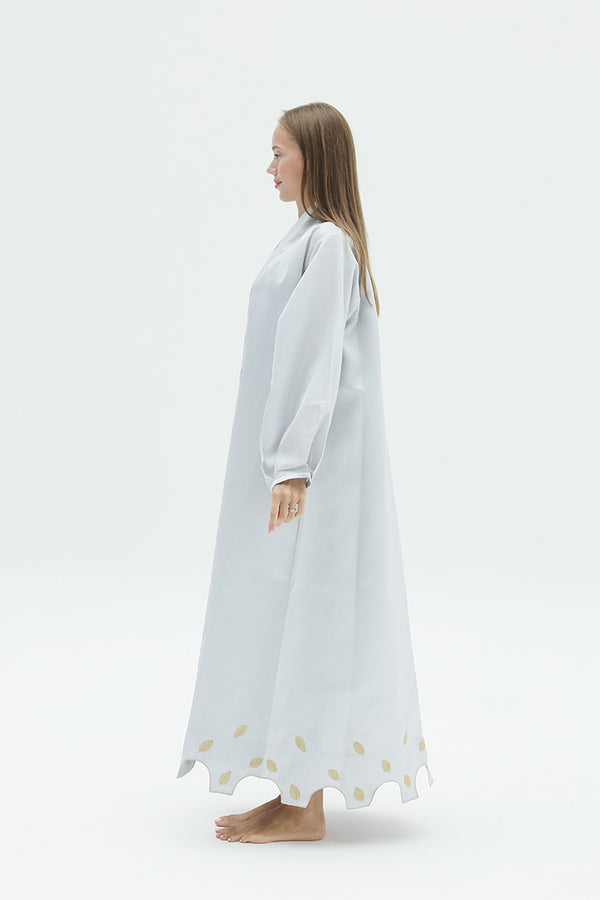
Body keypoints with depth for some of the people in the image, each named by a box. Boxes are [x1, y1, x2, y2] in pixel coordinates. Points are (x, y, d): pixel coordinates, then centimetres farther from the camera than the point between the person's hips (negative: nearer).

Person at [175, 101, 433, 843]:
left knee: (304, 611, -5)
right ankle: (297, 788, 19)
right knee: (288, 613, 11)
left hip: (316, 458, -10)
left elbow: (318, 360, -20)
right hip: (292, 454, 10)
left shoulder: (327, 243, -14)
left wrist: (292, 464, -23)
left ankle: (305, 807, 3)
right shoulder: (311, 238, 16)